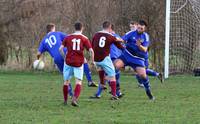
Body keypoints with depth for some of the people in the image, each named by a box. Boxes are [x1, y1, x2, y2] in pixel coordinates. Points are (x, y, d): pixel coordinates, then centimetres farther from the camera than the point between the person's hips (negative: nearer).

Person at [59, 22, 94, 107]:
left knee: (66, 81, 14)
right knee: (79, 82, -1)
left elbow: (61, 49, -2)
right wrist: (93, 61, 6)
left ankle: (65, 100, 23)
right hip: (79, 63, -2)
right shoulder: (84, 38, 2)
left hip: (68, 61, 2)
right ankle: (75, 99, -22)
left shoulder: (68, 37, 5)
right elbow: (91, 50, -6)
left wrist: (64, 57, 12)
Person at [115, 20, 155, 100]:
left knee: (142, 75, -14)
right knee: (115, 66, -22)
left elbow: (144, 50, -9)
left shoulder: (145, 37, -1)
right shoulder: (132, 34, -4)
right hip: (126, 55, 0)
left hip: (138, 58, 0)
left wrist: (139, 46, -30)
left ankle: (149, 93, 8)